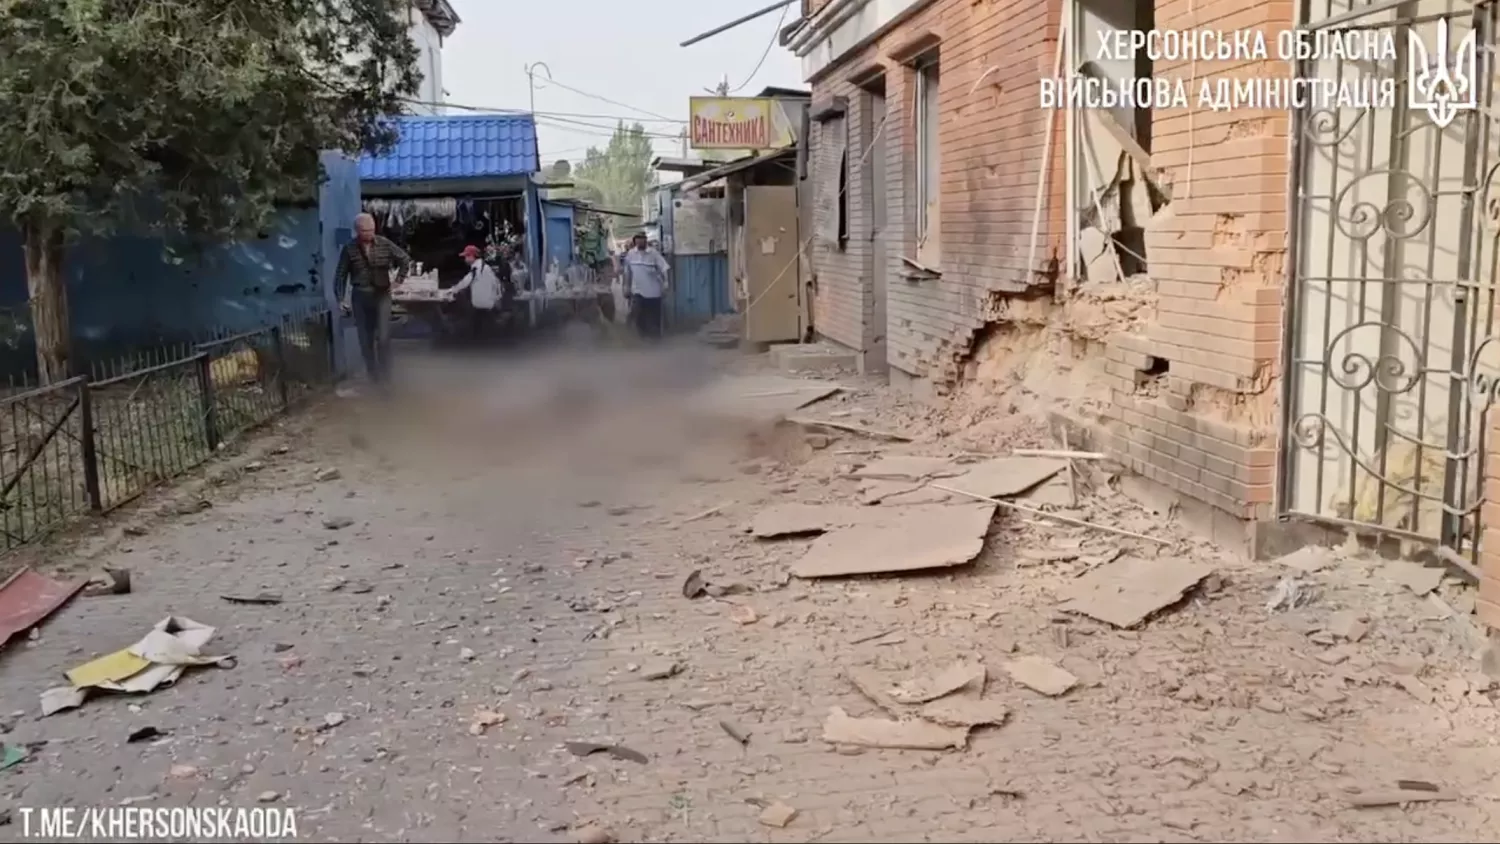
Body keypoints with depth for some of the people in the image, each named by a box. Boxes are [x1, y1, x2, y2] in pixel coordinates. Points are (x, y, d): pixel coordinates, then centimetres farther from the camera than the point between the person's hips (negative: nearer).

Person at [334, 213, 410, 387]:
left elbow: (405, 260, 10)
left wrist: (398, 280, 3)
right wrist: (341, 299, -5)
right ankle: (372, 376, 15)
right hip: (360, 296, 1)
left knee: (383, 337, -9)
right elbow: (340, 275, 0)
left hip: (382, 294, -1)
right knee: (366, 340, 5)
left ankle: (385, 376, 0)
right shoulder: (349, 248, -5)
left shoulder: (385, 244, -3)